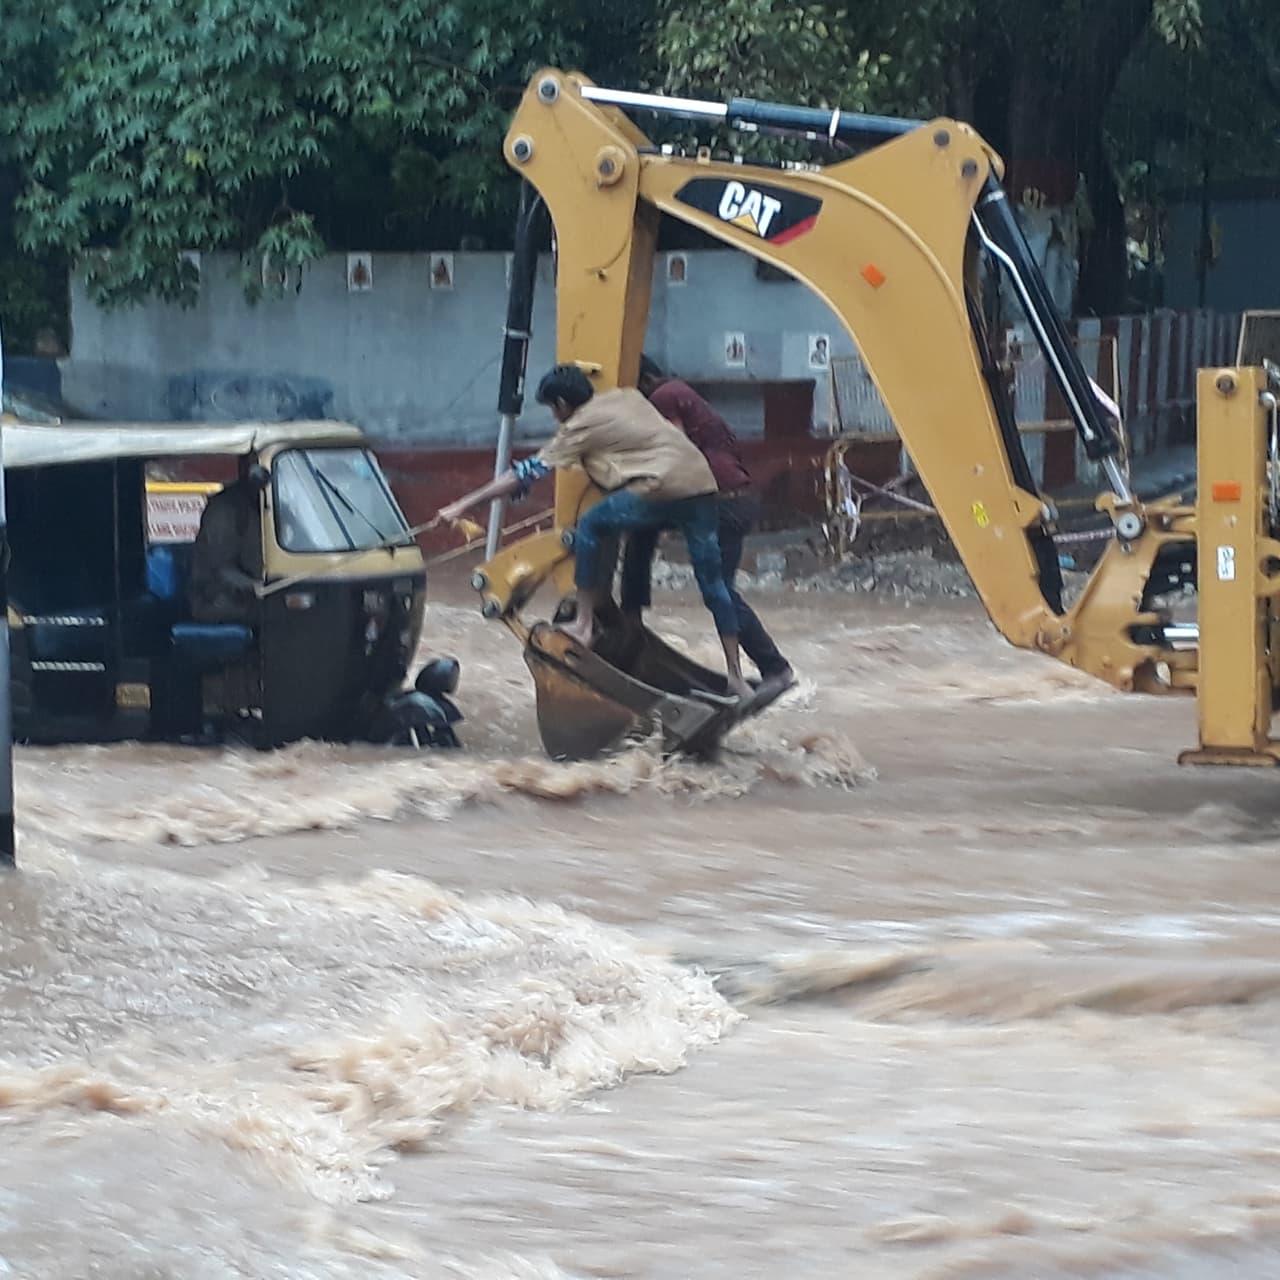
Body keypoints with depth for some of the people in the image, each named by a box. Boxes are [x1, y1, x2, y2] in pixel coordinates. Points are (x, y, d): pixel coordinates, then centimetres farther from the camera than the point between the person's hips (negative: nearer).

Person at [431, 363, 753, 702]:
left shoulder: (581, 427, 7)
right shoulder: (626, 396, 25)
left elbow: (529, 472, 7)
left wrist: (462, 506, 9)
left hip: (662, 488, -7)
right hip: (702, 484, 7)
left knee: (590, 528, 12)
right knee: (713, 582, 12)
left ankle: (584, 624, 10)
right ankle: (736, 676, 13)